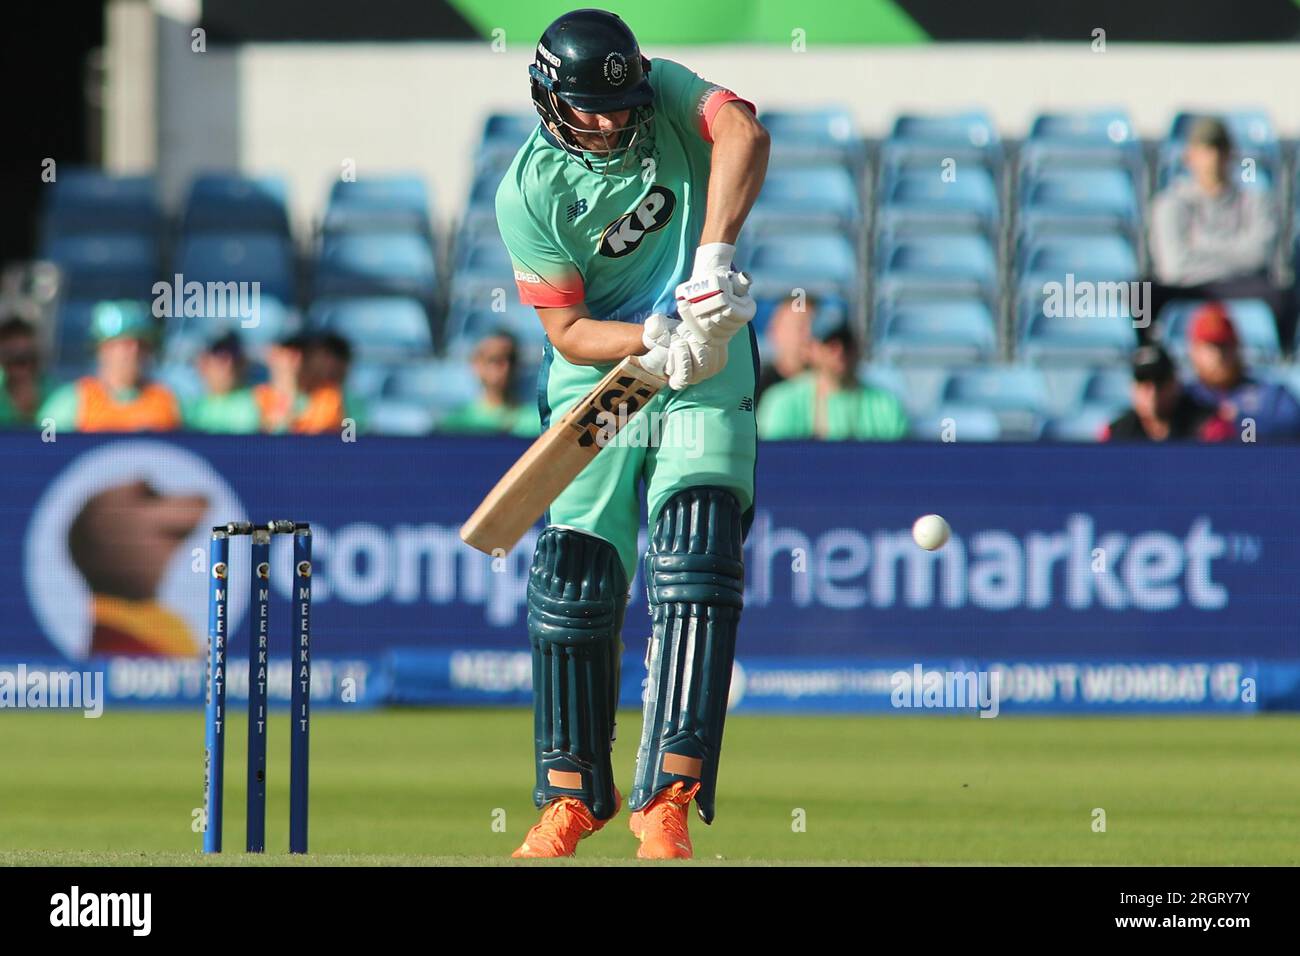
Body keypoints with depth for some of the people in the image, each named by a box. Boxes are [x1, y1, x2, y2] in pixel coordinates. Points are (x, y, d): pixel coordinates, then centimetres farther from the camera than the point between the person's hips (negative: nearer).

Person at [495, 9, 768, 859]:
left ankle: (669, 797, -17)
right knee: (574, 577, -1)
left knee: (697, 557, -15)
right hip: (596, 376, 0)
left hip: (709, 373, 0)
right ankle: (574, 793, 17)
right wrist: (655, 339, -30)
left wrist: (713, 258, -41)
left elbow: (743, 134, -29)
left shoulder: (665, 95, -9)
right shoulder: (530, 192, -11)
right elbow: (568, 331, -11)